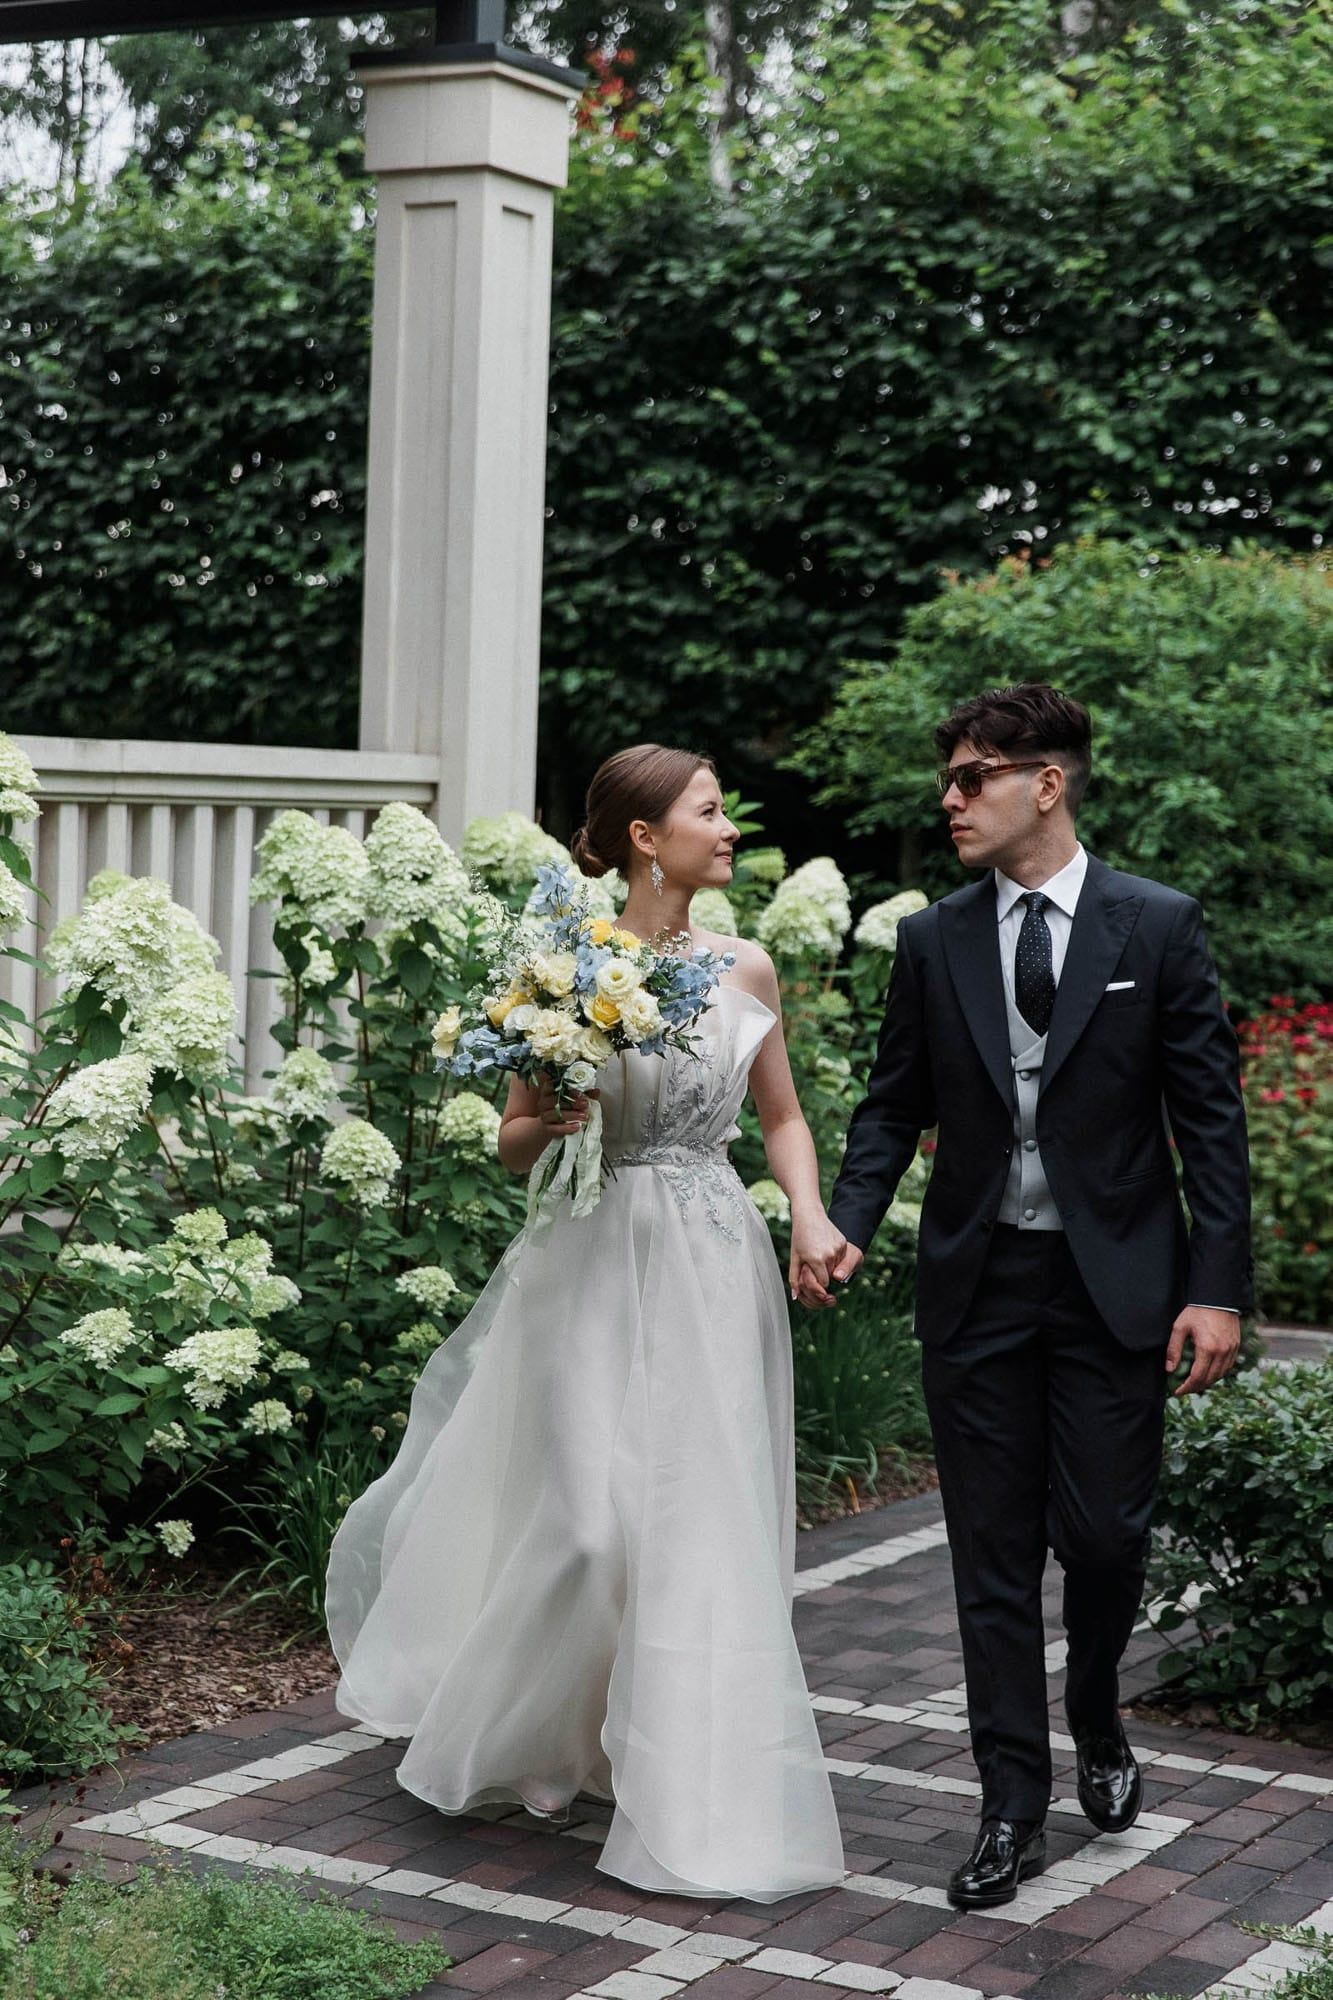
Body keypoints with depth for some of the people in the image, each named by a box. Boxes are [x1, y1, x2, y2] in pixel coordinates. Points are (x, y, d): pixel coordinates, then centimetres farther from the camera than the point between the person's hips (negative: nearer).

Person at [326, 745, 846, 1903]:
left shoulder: (745, 969, 7)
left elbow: (782, 1118, 17)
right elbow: (513, 1145, 2)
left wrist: (811, 1215, 0)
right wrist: (555, 1121, -20)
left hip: (717, 1269, 4)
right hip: (599, 1266, -4)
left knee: (713, 1533, 3)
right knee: (592, 1521, -6)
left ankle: (703, 1803, 17)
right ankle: (505, 1738, 21)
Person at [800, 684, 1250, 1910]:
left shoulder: (1157, 927, -2)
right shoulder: (933, 942, 5)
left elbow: (1209, 1114, -3)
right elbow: (894, 1106, 9)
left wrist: (1218, 1286, -9)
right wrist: (846, 1225, -8)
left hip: (1116, 1282, -2)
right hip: (977, 1283, 2)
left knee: (1104, 1535, 1)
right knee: (994, 1557, 5)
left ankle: (1098, 1727, 33)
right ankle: (1014, 1811, 15)